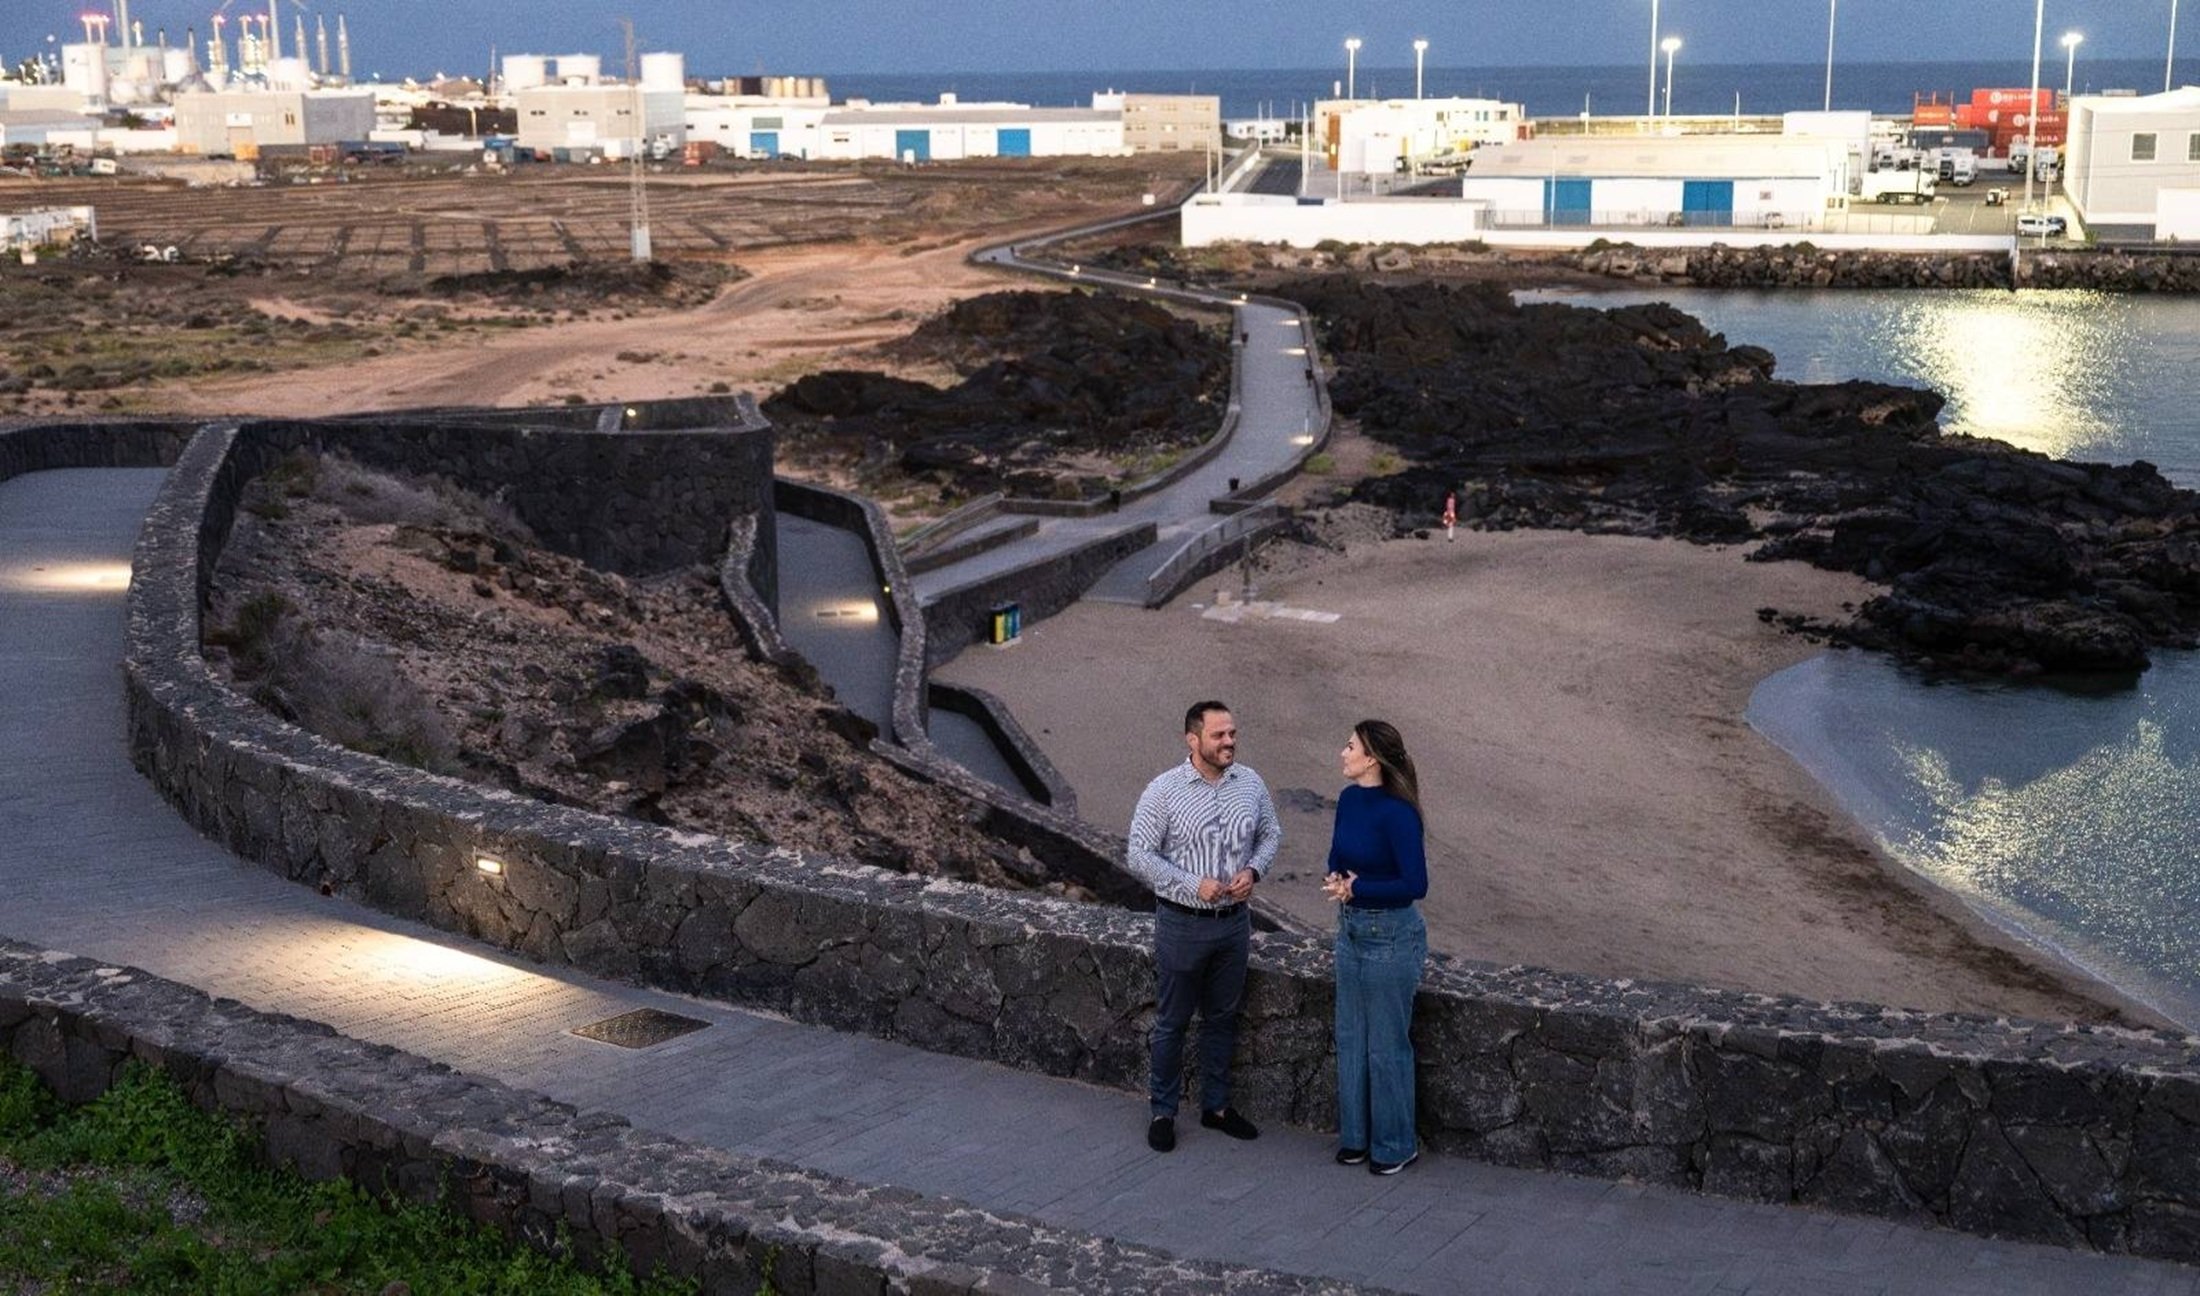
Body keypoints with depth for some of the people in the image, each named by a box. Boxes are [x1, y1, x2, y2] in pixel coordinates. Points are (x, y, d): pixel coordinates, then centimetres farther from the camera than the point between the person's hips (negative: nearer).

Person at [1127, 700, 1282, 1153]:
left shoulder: (1250, 783, -1)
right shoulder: (1163, 791, -14)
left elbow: (1271, 834, 12)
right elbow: (1140, 855, -13)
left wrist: (1254, 870, -8)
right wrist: (1194, 885, -20)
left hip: (1234, 921, 4)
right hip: (1182, 923, -4)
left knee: (1222, 1017, 16)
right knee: (1172, 1021, 7)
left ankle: (1216, 1106, 30)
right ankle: (1163, 1112, 20)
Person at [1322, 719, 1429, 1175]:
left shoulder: (1396, 813, -22)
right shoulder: (1349, 799, 2)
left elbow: (1415, 884, -24)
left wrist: (1357, 888, -20)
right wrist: (1335, 878, -7)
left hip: (1391, 936, -8)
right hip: (1351, 929, 8)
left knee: (1387, 1043, 4)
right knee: (1351, 1036, 16)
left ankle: (1395, 1145, 18)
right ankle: (1356, 1135, 30)